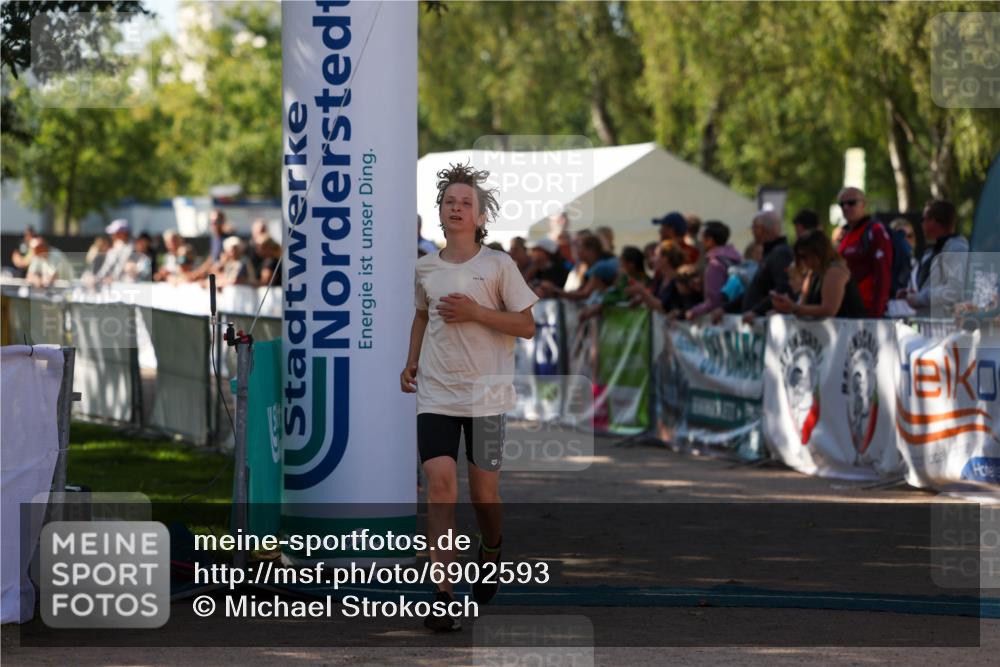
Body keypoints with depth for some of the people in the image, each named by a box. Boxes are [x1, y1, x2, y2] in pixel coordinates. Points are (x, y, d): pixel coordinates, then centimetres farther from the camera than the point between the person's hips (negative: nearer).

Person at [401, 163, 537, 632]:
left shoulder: (498, 265, -3)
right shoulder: (425, 268, 7)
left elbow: (527, 326, -4)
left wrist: (476, 312, -16)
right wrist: (411, 363, 13)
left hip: (486, 395, -2)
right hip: (435, 395, 2)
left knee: (484, 494, 5)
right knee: (440, 489, -12)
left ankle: (491, 550, 40)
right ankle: (442, 597, -13)